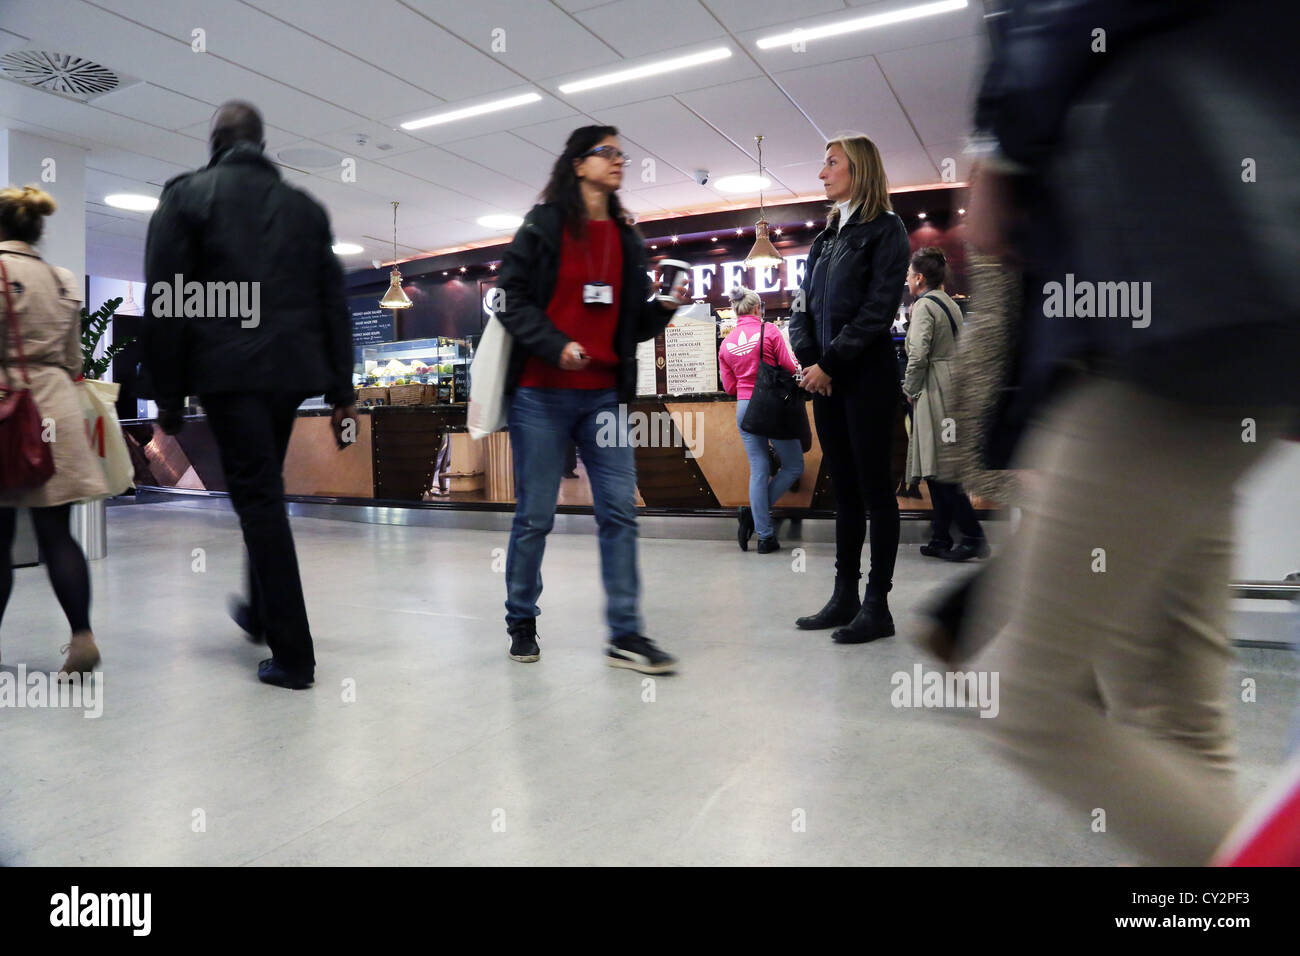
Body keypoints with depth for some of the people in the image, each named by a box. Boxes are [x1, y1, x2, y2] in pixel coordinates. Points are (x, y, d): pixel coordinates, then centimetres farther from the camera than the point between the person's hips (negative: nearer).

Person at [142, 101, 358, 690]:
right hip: (293, 368, 4)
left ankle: (293, 655, -6)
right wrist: (341, 392, 11)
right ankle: (260, 613, 35)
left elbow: (164, 305, -3)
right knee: (264, 490, 20)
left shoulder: (186, 195, 5)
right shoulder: (303, 205, 15)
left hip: (226, 370, -4)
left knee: (258, 497, -5)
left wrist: (168, 393, 1)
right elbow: (334, 303, 11)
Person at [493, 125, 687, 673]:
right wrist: (555, 345, -18)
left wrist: (666, 308, -3)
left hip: (602, 394, 4)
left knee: (620, 510, -3)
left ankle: (625, 635, 3)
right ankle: (521, 623, 21)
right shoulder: (544, 225, 1)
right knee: (535, 515, 2)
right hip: (541, 394, -4)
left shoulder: (627, 239, 15)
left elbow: (634, 324, 16)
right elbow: (512, 300, -5)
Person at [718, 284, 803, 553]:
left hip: (744, 408, 5)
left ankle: (765, 536, 4)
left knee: (759, 470, 7)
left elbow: (729, 387, 10)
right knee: (793, 466, 9)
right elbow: (790, 367, -6)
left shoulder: (726, 343, 7)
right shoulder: (769, 331, -5)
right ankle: (753, 514, -1)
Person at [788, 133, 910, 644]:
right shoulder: (826, 236, 19)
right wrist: (809, 359, -5)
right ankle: (845, 597, 17)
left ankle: (877, 604, 5)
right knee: (844, 490, 10)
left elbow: (879, 309, -13)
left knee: (874, 488, -2)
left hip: (867, 376, -7)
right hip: (824, 379, 7)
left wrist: (830, 362, -15)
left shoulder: (884, 230, -2)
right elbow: (803, 306, 11)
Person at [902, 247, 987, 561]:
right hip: (953, 389, 9)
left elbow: (918, 355, -20)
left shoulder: (924, 305, -10)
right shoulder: (950, 303, 18)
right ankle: (941, 539, 16)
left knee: (940, 470, -7)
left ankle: (974, 537, -6)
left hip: (935, 393, -9)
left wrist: (910, 390, -6)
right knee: (938, 470, 11)